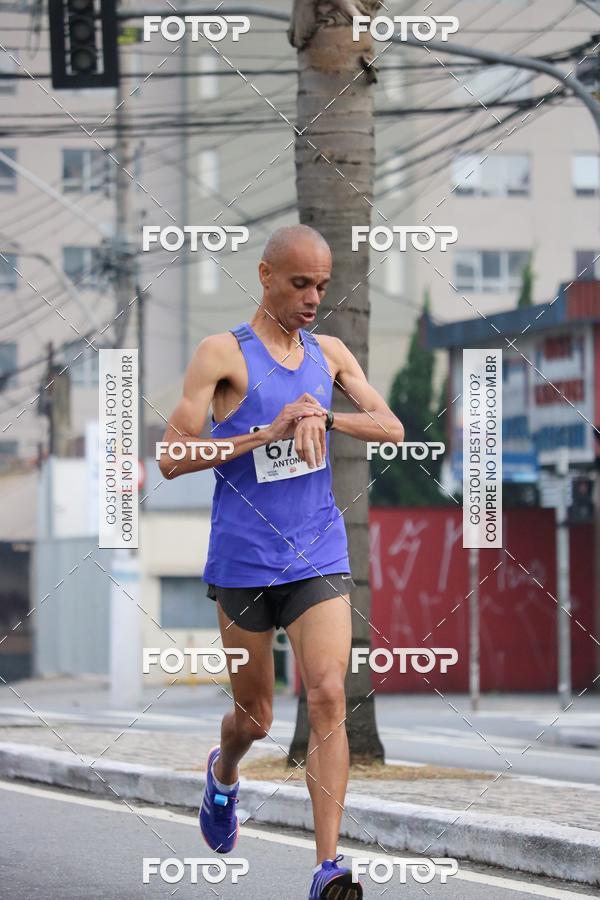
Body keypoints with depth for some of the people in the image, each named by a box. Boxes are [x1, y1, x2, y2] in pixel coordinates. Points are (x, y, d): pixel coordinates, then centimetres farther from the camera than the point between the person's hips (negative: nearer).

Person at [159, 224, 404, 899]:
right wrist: (267, 432, -21)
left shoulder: (329, 353, 9)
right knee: (254, 717, 11)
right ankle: (222, 776, 47)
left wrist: (324, 416, -16)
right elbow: (172, 457, -12)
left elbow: (392, 429, 3)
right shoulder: (223, 354, -6)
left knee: (328, 698, -14)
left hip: (319, 557, 3)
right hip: (245, 559, -3)